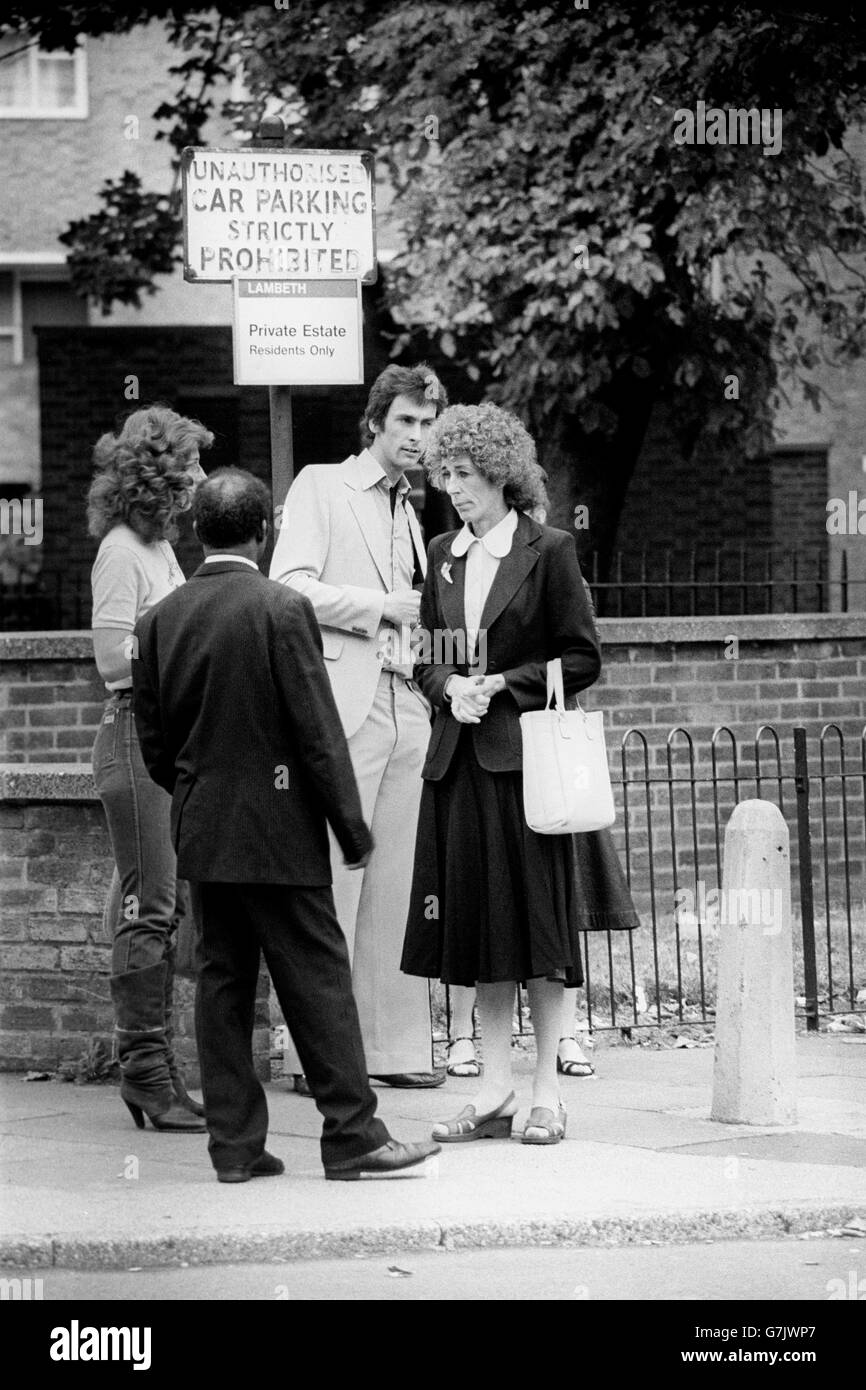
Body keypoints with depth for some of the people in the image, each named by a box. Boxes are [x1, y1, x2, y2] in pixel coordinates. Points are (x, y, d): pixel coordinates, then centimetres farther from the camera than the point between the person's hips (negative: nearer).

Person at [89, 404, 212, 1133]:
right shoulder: (122, 550, -11)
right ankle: (147, 1068, -2)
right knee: (151, 909, -7)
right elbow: (114, 656, -17)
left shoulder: (159, 547, 16)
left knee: (166, 908, 10)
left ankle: (150, 1070, 14)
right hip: (138, 736, -9)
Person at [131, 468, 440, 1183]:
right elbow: (319, 730, -13)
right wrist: (353, 828, -6)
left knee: (223, 981, 9)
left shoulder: (160, 620, 3)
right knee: (318, 978, -1)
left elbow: (154, 743, 8)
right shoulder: (282, 609, -13)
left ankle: (236, 1143, 10)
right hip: (278, 832, -5)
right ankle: (353, 1136, 1)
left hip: (201, 831, 6)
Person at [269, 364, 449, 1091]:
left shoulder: (410, 513, 24)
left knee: (398, 884, 4)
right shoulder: (321, 487, 3)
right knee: (334, 878, -8)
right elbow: (289, 587, -9)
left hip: (407, 705, 7)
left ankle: (396, 1044, 6)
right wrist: (382, 606, -8)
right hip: (343, 703, -6)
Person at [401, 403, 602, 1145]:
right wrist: (450, 688, -4)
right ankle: (495, 1091, 11)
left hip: (525, 755, -5)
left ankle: (546, 1091, 5)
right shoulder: (444, 554, 13)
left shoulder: (547, 551, -3)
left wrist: (502, 686, -11)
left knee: (537, 920, -2)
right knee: (475, 923, 5)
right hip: (459, 755, 5)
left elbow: (582, 659, -4)